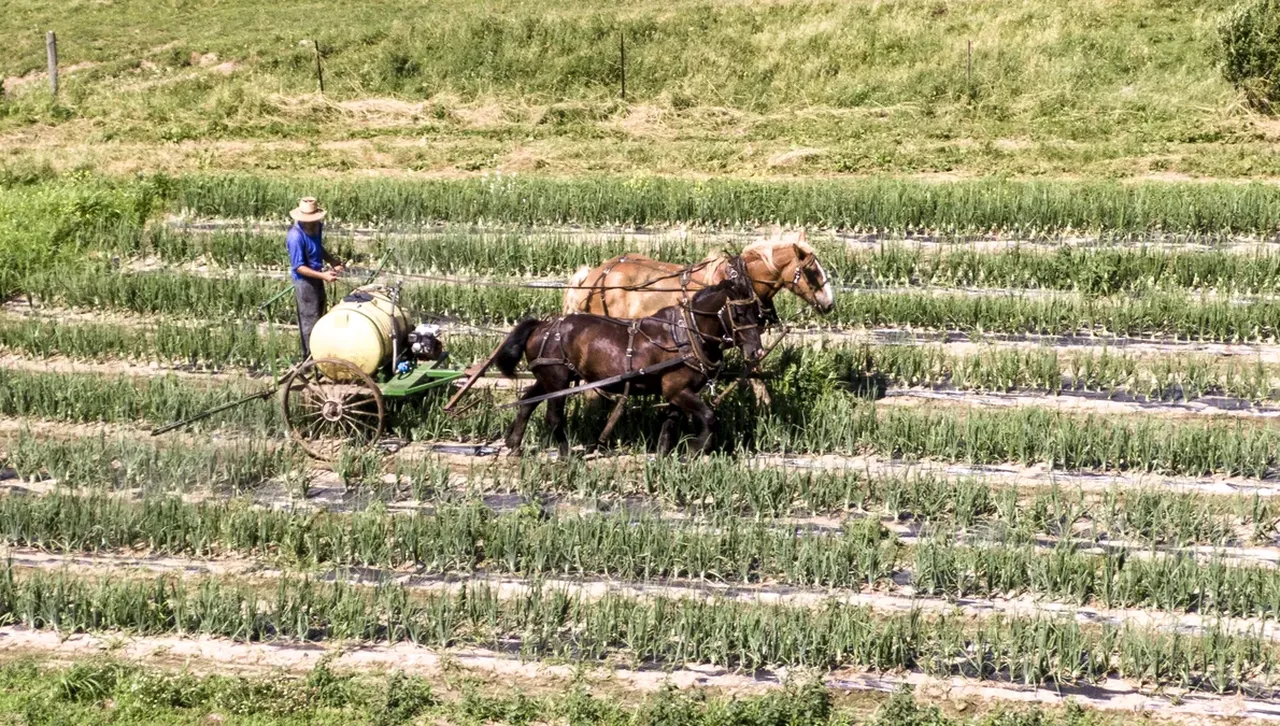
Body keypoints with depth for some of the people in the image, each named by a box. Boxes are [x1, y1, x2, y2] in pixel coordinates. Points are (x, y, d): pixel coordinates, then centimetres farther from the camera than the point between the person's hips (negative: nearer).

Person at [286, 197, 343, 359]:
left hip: (316, 277, 9)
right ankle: (310, 357, 13)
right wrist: (323, 276, -32)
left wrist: (331, 260, 0)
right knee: (310, 320, 1)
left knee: (318, 314, 23)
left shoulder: (316, 227, -5)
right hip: (305, 280, -9)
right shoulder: (296, 236, -29)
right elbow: (299, 267, -26)